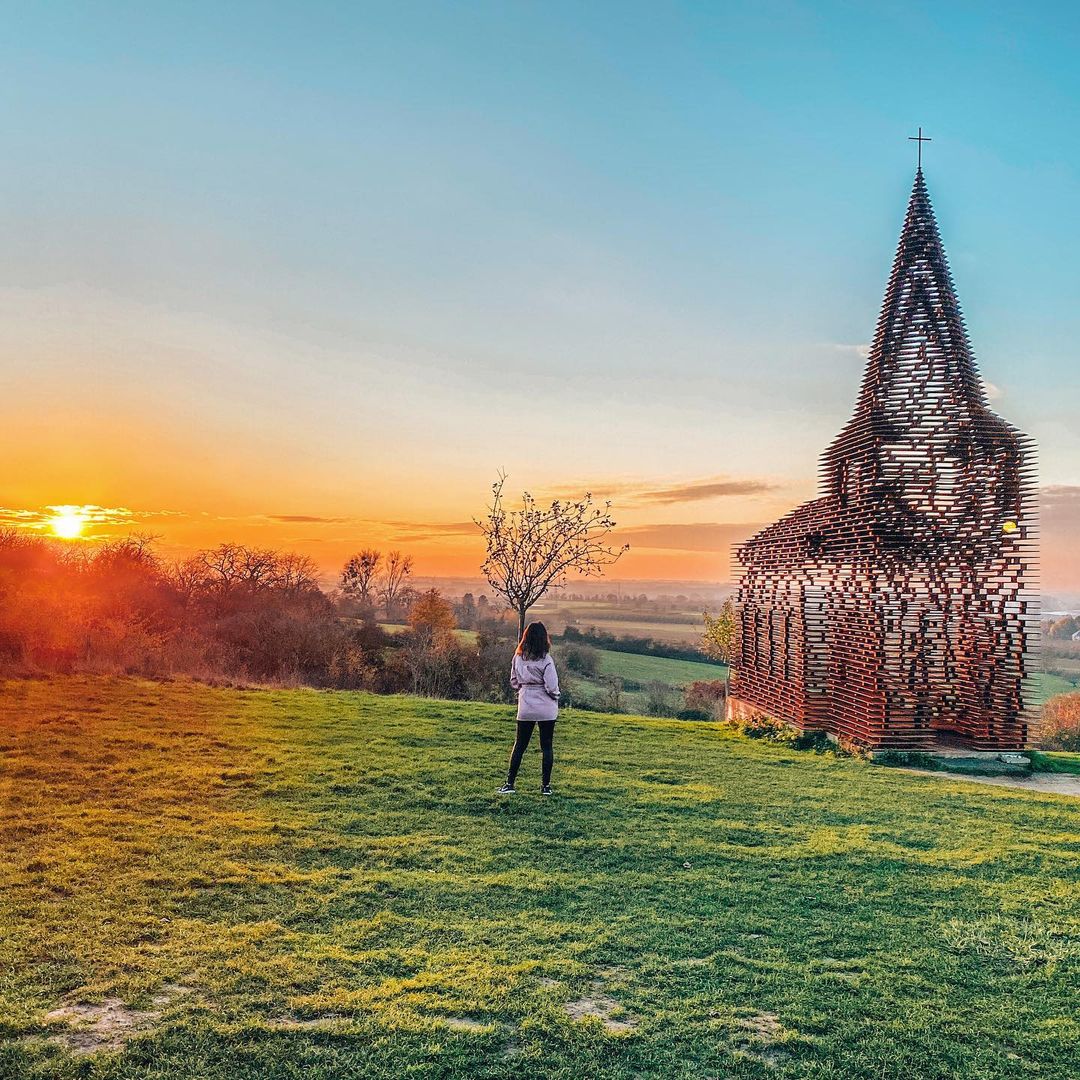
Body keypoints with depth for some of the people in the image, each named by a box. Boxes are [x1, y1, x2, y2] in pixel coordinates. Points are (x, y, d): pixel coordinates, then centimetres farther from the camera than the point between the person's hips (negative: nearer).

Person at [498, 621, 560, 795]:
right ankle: (546, 786, 11)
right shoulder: (545, 660, -15)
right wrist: (556, 697, 4)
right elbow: (552, 686, -15)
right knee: (546, 746, 7)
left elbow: (513, 681, 7)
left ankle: (509, 783, 9)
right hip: (546, 709, -3)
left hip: (525, 707, 3)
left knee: (519, 745, 11)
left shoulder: (518, 657, -1)